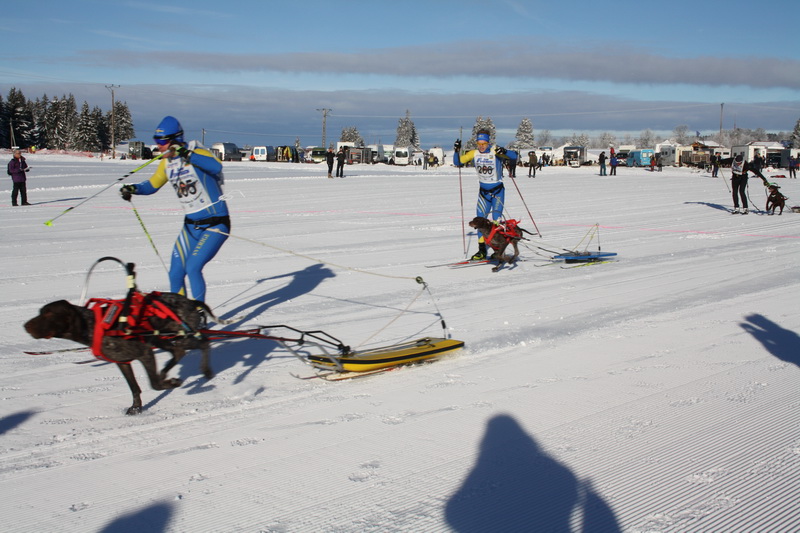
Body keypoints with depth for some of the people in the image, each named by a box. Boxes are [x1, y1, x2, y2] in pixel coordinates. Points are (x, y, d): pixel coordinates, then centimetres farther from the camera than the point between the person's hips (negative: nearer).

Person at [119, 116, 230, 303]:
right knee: (175, 274, 4)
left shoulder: (196, 152, -15)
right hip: (191, 225, 7)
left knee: (192, 268, -18)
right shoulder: (167, 162, 5)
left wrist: (187, 154, -41)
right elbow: (152, 185, 18)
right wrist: (133, 189, -1)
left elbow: (216, 167, -36)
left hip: (216, 224, -7)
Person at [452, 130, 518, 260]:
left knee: (496, 220, -9)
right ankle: (482, 250, 12)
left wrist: (504, 152, -42)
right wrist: (456, 151, -16)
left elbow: (514, 157, -22)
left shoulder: (495, 152, -16)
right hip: (483, 192, 4)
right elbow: (458, 162, 2)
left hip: (498, 191, -4)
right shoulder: (474, 154, -4)